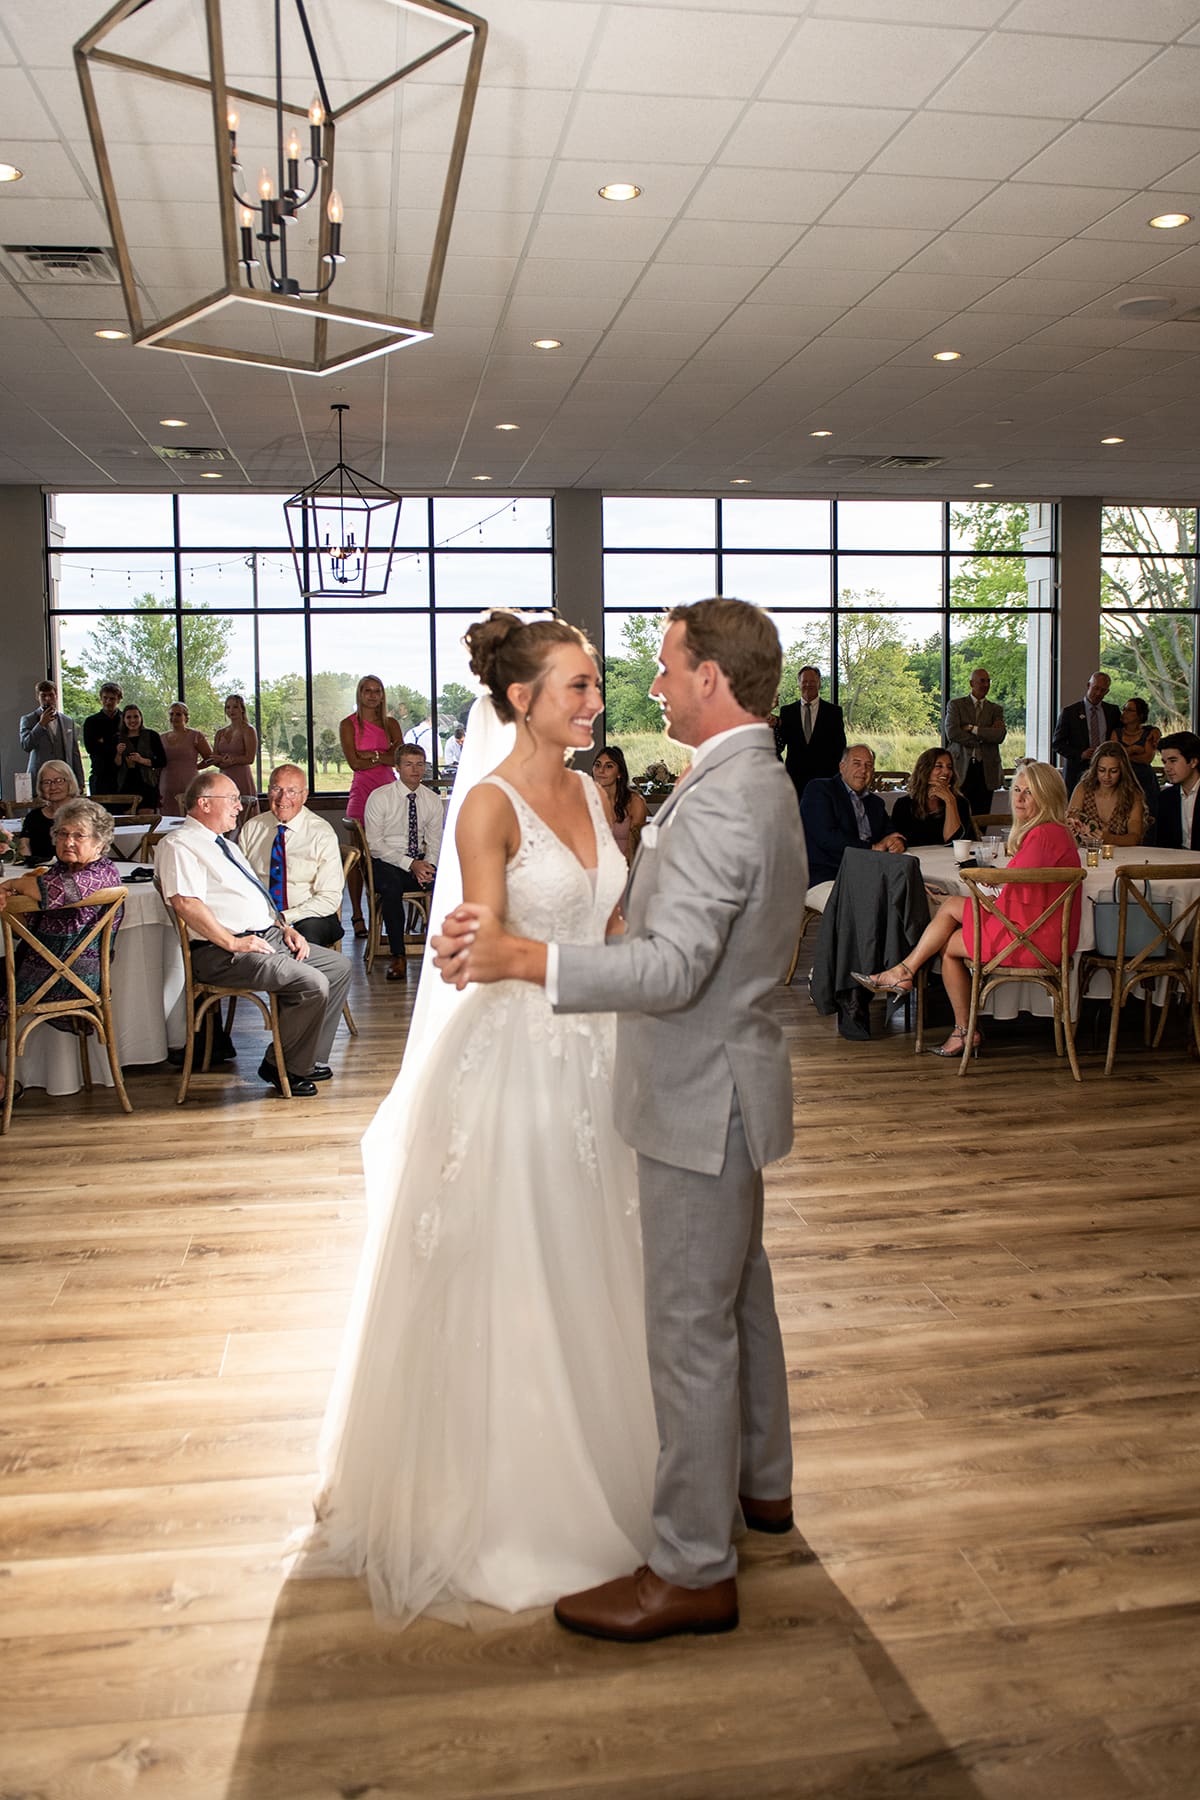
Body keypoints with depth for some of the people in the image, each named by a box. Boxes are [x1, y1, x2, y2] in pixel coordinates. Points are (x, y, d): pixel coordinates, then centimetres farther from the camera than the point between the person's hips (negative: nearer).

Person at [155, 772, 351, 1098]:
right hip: (226, 954, -10)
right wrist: (232, 942, -22)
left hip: (270, 938, 10)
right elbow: (185, 903, -21)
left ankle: (310, 1058, 11)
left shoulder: (226, 846, 24)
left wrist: (285, 928, 11)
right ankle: (283, 1067, -5)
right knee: (313, 984, -23)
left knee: (338, 967, 7)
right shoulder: (179, 846, -8)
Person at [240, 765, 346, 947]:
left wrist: (284, 918, -19)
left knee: (307, 935, -36)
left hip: (308, 918, -2)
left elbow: (329, 898, -7)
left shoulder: (322, 833, -3)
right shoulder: (251, 828, 8)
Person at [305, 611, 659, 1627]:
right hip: (512, 1057, -7)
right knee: (503, 1282, 6)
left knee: (586, 1269, 19)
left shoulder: (588, 792, 8)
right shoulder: (490, 803, -14)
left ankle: (590, 1460, 39)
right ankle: (496, 1494, 26)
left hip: (591, 1057, 7)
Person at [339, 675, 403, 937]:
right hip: (362, 790, -3)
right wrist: (386, 758, 0)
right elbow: (354, 762, -4)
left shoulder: (391, 724, 16)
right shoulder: (349, 724, 6)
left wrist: (373, 755, -8)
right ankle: (357, 915, -3)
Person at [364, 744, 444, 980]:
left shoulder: (432, 800, 9)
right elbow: (374, 843, -10)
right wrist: (410, 864, -19)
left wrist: (428, 865, -14)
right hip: (386, 863, -3)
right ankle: (398, 957, -28)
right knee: (391, 886, -37)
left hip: (420, 863, 4)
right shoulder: (379, 797, -4)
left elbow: (434, 842, 9)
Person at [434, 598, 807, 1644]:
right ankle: (760, 1482, 42)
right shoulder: (762, 782, 10)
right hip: (724, 1082, 11)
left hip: (703, 1096, -11)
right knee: (738, 1292, 23)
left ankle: (694, 1571, 13)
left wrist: (523, 959, -35)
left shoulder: (721, 802, -24)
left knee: (692, 1325, -1)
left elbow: (673, 967, -32)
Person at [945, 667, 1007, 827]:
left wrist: (972, 729, -7)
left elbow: (1000, 735, -2)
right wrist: (982, 738, -7)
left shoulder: (996, 710, 15)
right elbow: (951, 732, -8)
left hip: (986, 770, 3)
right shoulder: (956, 705, 8)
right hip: (962, 767, -3)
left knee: (981, 819, 1)